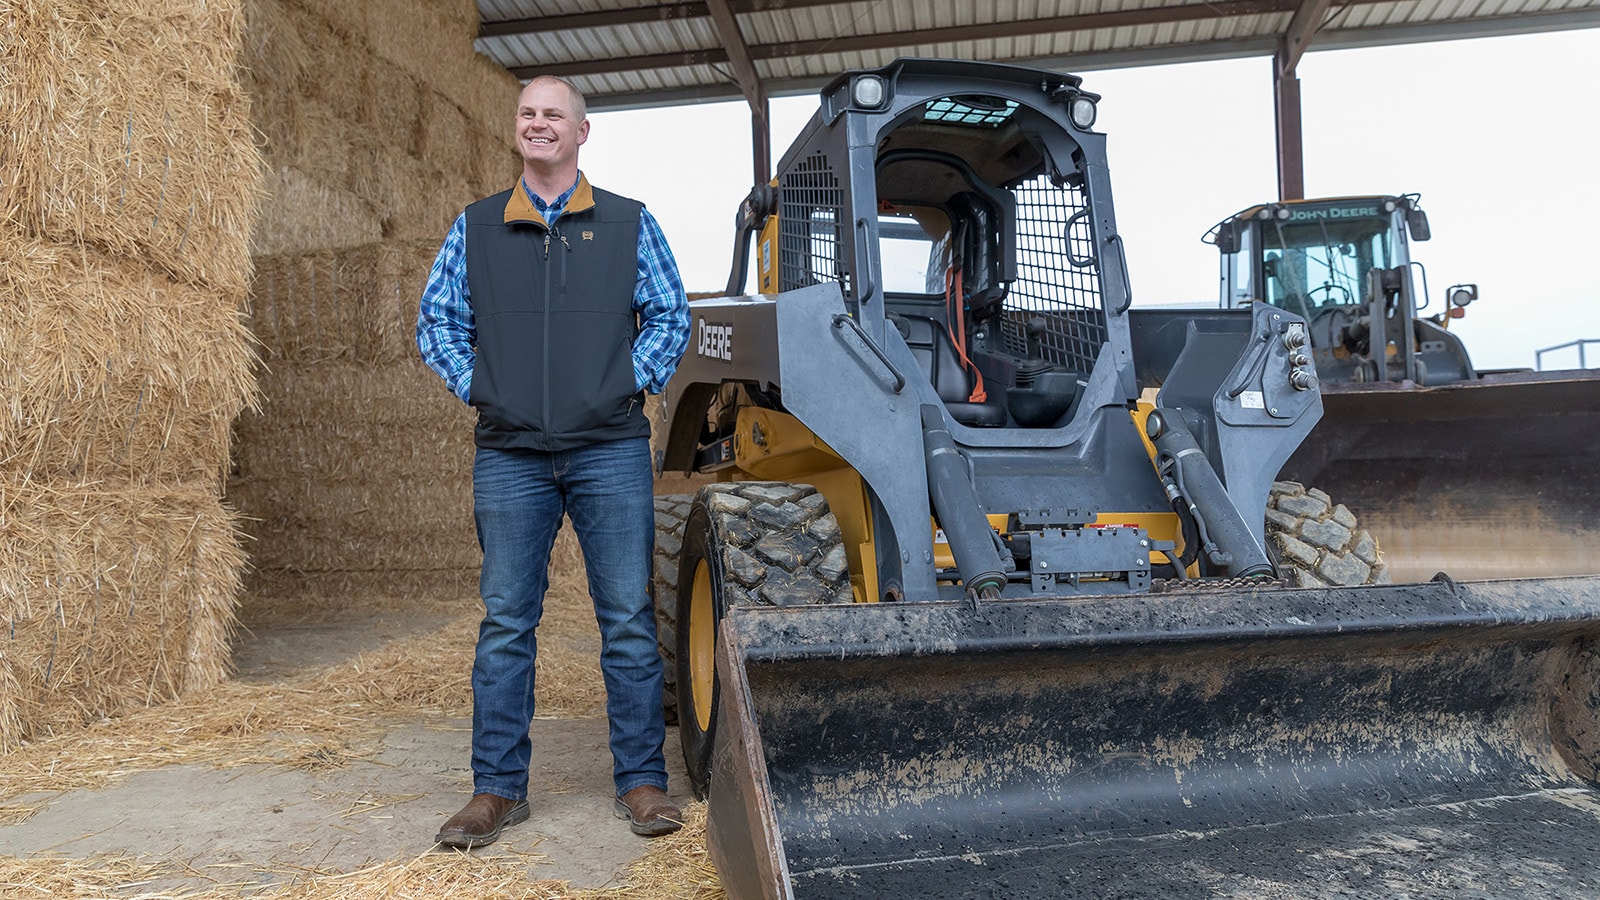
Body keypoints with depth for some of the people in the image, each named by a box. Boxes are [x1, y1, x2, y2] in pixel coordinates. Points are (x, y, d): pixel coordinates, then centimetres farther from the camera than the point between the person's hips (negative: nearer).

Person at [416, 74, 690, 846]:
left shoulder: (629, 224, 8)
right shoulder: (475, 228, 11)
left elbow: (670, 314, 10)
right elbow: (436, 319, 15)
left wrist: (634, 380, -1)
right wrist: (474, 386, 3)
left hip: (609, 450, -1)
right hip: (510, 455, 2)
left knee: (628, 617, 1)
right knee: (505, 622, 5)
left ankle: (641, 781, 14)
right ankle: (497, 788, 17)